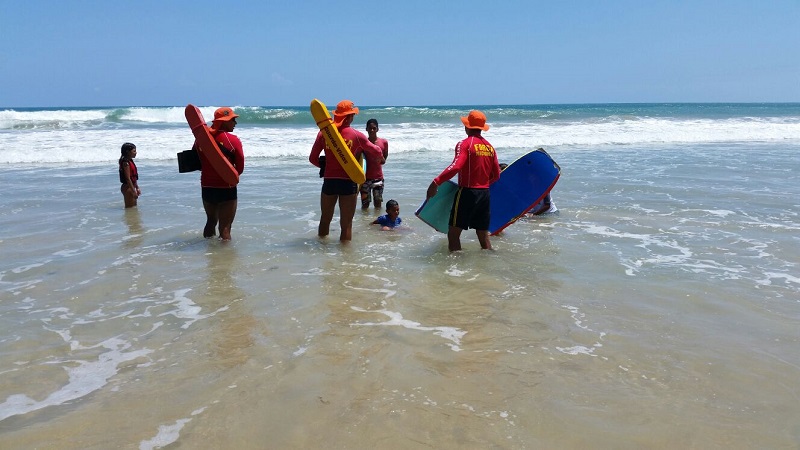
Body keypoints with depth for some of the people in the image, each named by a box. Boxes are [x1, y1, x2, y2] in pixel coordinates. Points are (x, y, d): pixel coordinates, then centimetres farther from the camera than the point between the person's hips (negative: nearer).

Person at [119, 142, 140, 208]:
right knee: (129, 208, -3)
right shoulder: (126, 163, -19)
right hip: (127, 188, -10)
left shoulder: (130, 161, 10)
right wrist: (133, 191, -23)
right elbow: (128, 179, -22)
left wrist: (137, 188, 20)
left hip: (131, 187, 10)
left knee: (134, 206, 16)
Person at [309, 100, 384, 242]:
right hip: (348, 183, -3)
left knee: (325, 219, 21)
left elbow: (313, 158, 3)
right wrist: (365, 156, 25)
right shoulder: (356, 135, -5)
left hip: (329, 181, 3)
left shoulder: (324, 132, 0)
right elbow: (378, 153, 5)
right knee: (346, 224, 5)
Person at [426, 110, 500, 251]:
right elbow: (496, 175, 13)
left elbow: (455, 167, -25)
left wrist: (435, 183, -26)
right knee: (483, 235, 14)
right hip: (485, 193, 7)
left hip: (467, 192, -7)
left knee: (453, 233, 1)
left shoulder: (465, 144, -10)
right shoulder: (489, 147, 10)